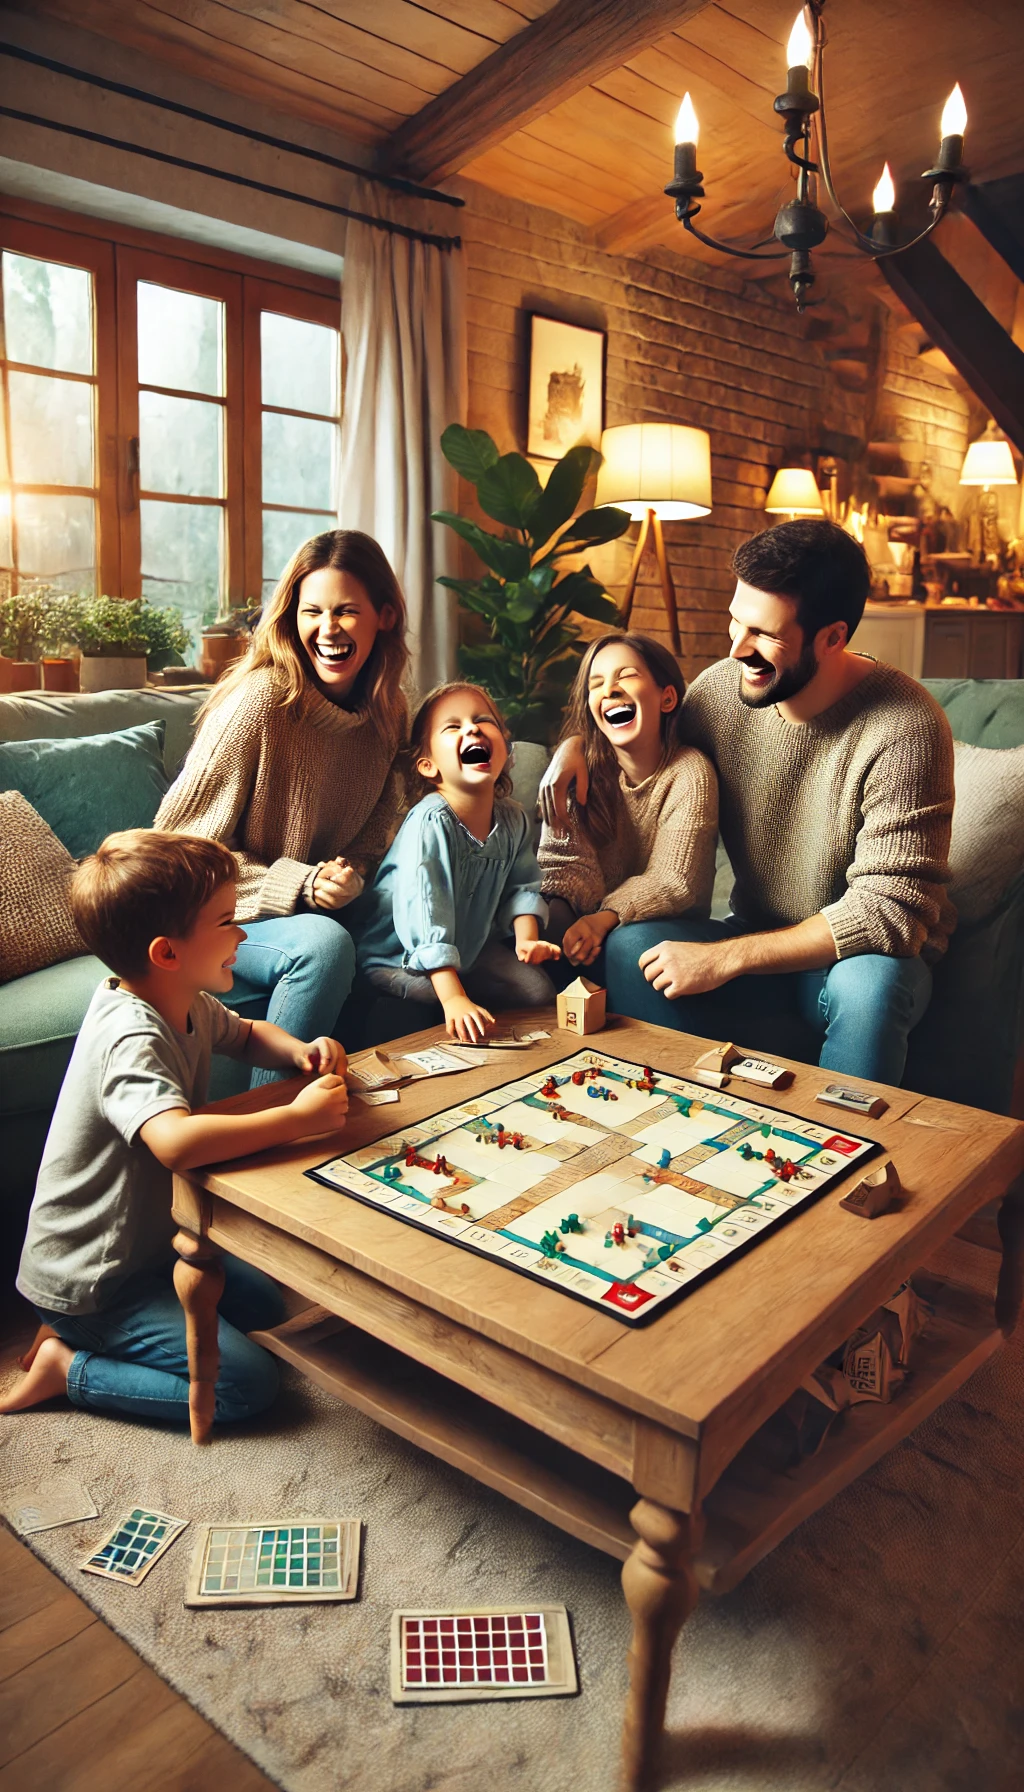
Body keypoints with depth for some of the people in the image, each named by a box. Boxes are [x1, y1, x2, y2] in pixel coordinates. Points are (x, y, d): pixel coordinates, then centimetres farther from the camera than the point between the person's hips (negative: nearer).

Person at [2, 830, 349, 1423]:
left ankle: (79, 1331, 18)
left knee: (265, 1305, 19)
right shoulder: (130, 1039, -31)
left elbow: (248, 1034, 18)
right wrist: (297, 1117, -39)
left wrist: (301, 1052, -5)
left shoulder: (189, 1005, -3)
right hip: (89, 1278, -9)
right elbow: (176, 1141, -50)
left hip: (146, 1241, 9)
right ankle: (68, 1366, 3)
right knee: (249, 1384, -10)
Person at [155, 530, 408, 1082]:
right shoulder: (261, 700, -19)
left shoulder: (386, 713, 2)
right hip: (217, 913, -6)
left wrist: (347, 875, -12)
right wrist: (299, 885, -22)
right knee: (324, 944, -34)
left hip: (314, 907, 6)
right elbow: (181, 839, -15)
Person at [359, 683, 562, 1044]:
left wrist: (527, 939, -12)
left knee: (539, 989, -4)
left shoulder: (513, 820, -6)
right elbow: (425, 917, -36)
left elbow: (521, 887, 8)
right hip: (399, 960, -6)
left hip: (471, 949, 6)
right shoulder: (431, 823, -30)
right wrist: (454, 998, -41)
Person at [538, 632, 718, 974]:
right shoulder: (581, 770, -3)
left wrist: (604, 918, -35)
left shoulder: (689, 773, -13)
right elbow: (569, 865, -9)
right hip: (596, 925, 3)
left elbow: (671, 881, -18)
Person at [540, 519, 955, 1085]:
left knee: (870, 983, -38)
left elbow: (890, 910, -26)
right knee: (630, 945, -22)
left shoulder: (904, 727, -22)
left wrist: (725, 958, -28)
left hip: (854, 954, -3)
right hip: (758, 940, 4)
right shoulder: (722, 687, -6)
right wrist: (577, 742, -9)